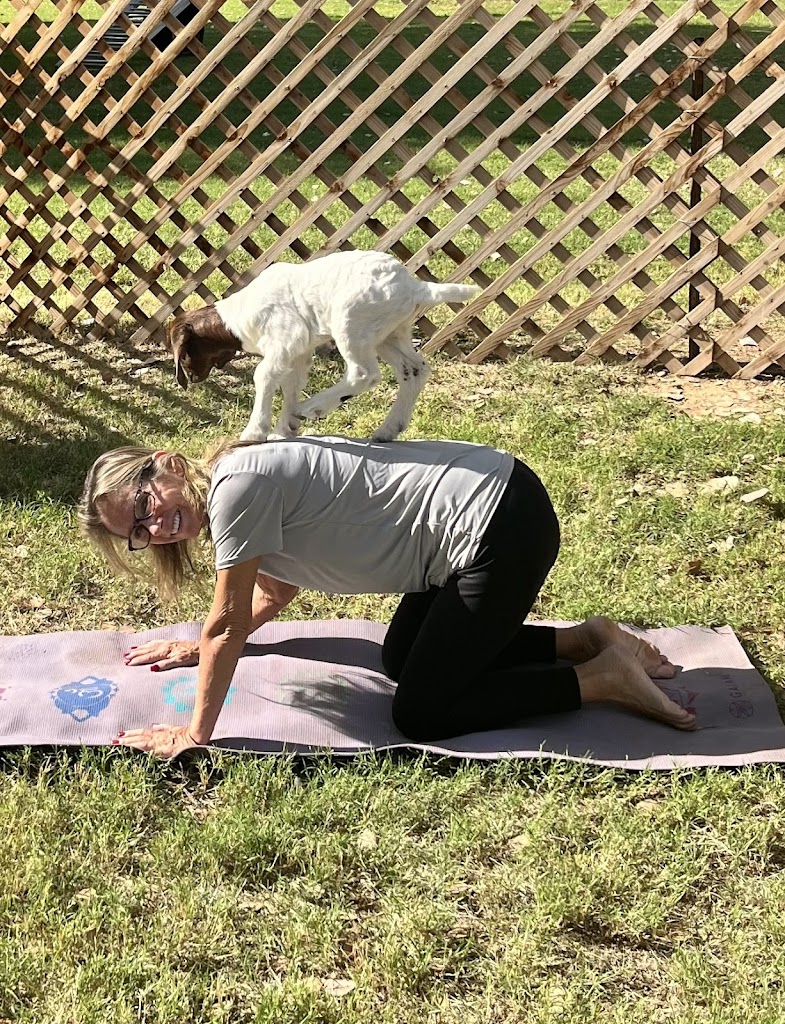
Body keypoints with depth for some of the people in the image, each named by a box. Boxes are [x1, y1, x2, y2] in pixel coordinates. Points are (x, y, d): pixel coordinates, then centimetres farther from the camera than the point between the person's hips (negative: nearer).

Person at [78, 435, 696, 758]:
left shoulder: (234, 485, -16)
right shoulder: (248, 497, 12)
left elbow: (228, 623, -13)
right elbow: (276, 592, 28)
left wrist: (194, 735, -6)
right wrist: (200, 648, 28)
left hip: (500, 526, -10)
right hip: (477, 515, 10)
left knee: (422, 714, -4)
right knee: (403, 661, 21)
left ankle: (603, 678, 1)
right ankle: (583, 641, 21)